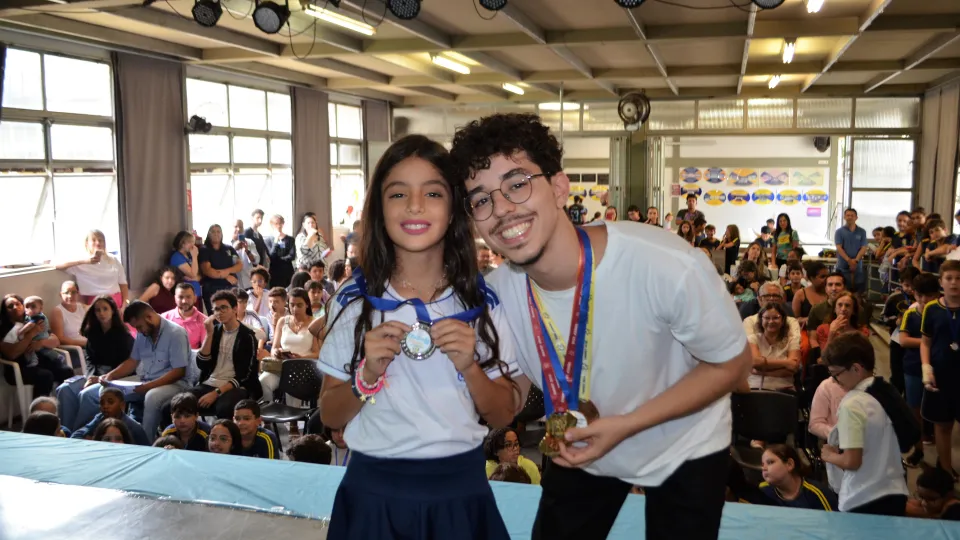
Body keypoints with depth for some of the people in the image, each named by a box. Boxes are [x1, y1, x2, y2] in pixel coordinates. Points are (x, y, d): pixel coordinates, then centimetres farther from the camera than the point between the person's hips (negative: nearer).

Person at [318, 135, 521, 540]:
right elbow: (330, 416, 0)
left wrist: (470, 367, -17)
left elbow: (503, 416, 0)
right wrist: (368, 374, -18)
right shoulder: (353, 299, -6)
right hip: (375, 490, 0)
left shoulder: (482, 300, -5)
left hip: (460, 489, 1)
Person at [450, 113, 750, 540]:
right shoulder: (495, 294, -21)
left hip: (682, 451, -2)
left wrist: (626, 425, -27)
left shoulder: (667, 267, -36)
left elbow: (731, 364, -18)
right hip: (581, 449, 3)